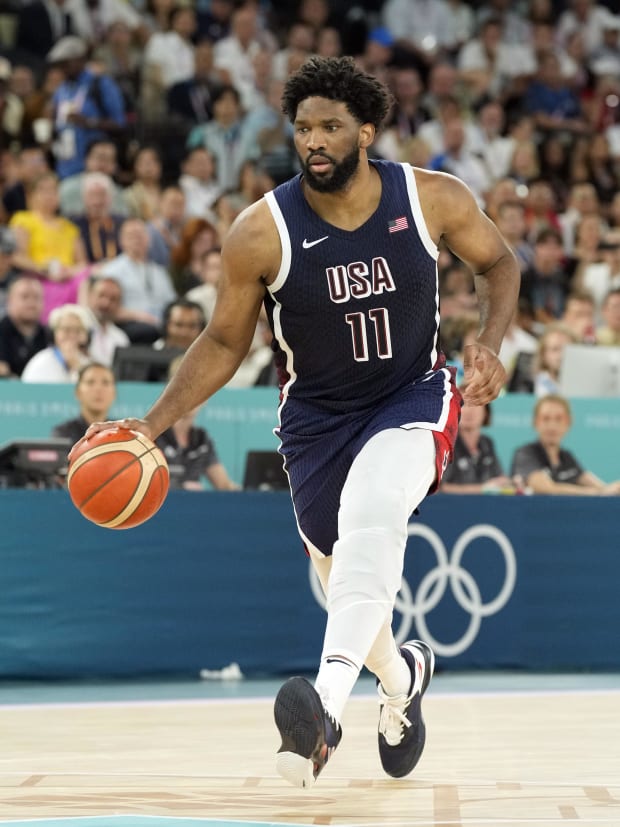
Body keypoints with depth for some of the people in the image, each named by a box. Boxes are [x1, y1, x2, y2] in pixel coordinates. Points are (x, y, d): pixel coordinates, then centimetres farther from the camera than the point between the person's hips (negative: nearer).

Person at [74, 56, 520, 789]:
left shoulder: (433, 199, -15)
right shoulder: (261, 233, -17)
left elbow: (497, 264, 4)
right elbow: (224, 343, -4)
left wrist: (490, 343, -14)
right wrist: (152, 424, -14)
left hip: (411, 398, -2)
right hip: (318, 418, 2)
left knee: (372, 513, -33)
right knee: (344, 578, 10)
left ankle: (329, 700, -43)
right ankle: (401, 678, 45)